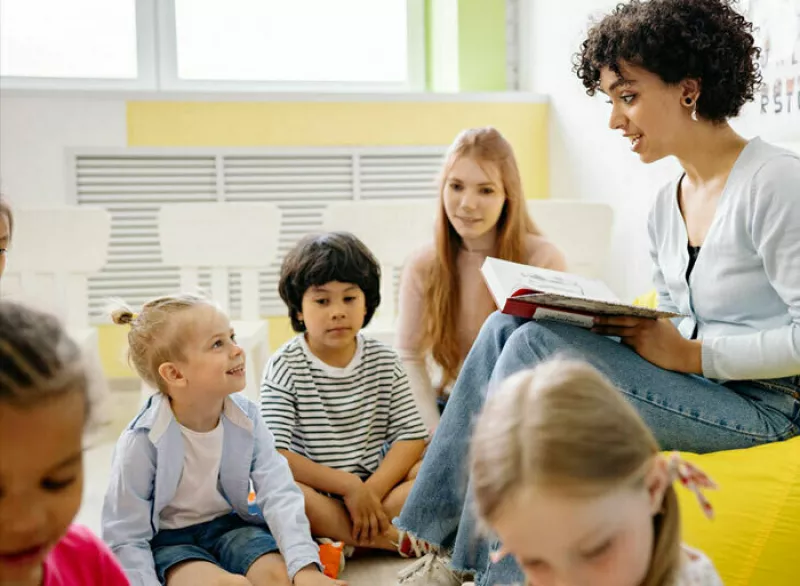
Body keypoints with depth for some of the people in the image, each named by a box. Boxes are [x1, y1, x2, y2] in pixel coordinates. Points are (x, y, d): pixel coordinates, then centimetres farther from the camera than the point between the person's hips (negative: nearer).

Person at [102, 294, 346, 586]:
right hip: (168, 539, -4)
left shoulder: (246, 418, -12)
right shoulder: (142, 440, -23)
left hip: (228, 524, 4)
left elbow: (279, 494, -19)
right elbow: (126, 538, -16)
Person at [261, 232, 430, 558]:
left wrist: (372, 490, -18)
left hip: (376, 483, 3)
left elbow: (411, 435, -3)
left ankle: (339, 540, -24)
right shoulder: (284, 368, -8)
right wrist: (348, 486, -21)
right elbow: (275, 455, -17)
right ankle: (394, 539, -25)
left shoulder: (384, 361, 3)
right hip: (315, 495, -3)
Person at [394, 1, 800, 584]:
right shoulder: (667, 204, 12)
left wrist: (692, 355, -19)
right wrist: (621, 327, -3)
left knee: (536, 345, -23)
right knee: (507, 329, -8)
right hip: (694, 387, 8)